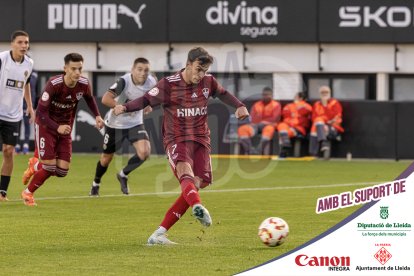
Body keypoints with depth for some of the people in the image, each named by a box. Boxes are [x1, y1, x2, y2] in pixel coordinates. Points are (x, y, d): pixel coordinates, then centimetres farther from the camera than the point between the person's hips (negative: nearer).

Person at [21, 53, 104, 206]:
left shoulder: (84, 84, -13)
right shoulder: (53, 84, -27)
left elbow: (89, 98, 14)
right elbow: (41, 112, -27)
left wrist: (97, 116, -1)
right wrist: (57, 128, -40)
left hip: (65, 129, 5)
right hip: (46, 125, -5)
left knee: (62, 170, -4)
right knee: (49, 167, -14)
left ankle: (37, 166, 29)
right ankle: (28, 193, 11)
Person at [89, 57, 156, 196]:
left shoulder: (151, 82, -14)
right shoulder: (124, 82, -29)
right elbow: (105, 99, -41)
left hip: (135, 123, 3)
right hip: (115, 124, -3)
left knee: (144, 151, -19)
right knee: (106, 157, 11)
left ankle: (123, 175, 8)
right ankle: (96, 184, 41)